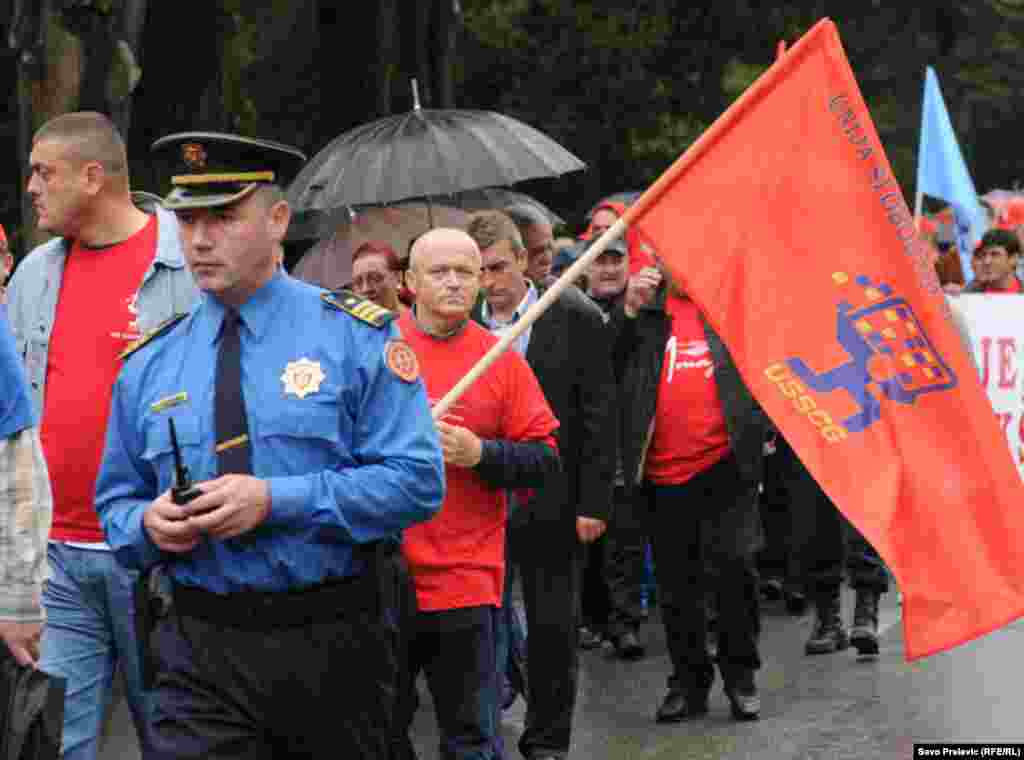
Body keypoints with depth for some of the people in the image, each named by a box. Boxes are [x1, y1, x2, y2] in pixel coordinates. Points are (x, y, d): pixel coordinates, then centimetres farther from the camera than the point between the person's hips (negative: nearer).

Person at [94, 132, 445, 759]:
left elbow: (416, 481, -11)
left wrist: (276, 500, -20)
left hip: (336, 643, -1)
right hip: (200, 653, 1)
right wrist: (149, 524, -11)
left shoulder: (356, 336, -3)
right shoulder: (148, 365, 8)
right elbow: (116, 502, 14)